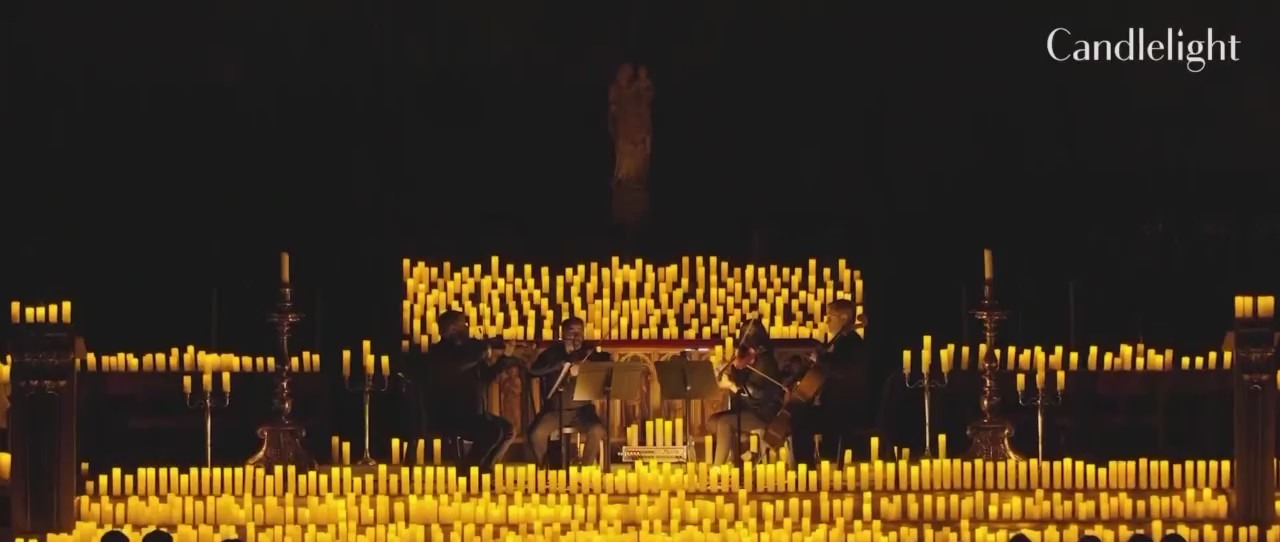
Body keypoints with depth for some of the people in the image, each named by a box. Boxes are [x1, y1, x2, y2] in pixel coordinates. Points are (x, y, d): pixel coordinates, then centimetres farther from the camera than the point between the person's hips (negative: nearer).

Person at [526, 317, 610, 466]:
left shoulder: (589, 353, 6)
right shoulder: (553, 353, 4)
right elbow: (534, 370, -10)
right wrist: (561, 365, -21)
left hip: (581, 409, 0)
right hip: (555, 409, 0)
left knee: (597, 431, -28)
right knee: (536, 434, -26)